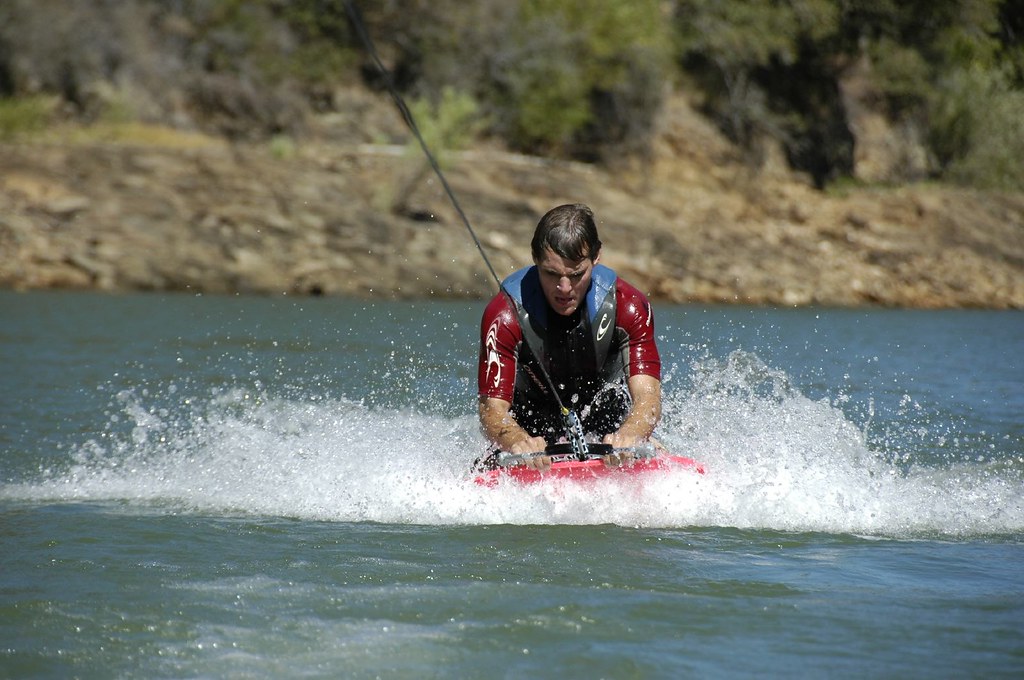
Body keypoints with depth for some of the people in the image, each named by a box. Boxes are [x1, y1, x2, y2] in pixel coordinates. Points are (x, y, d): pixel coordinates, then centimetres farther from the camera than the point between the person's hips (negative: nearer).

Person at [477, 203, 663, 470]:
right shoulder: (506, 315, -22)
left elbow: (647, 397, -28)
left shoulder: (628, 306, -18)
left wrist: (625, 438, -53)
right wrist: (519, 443, -54)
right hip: (531, 429, -1)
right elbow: (493, 408, -28)